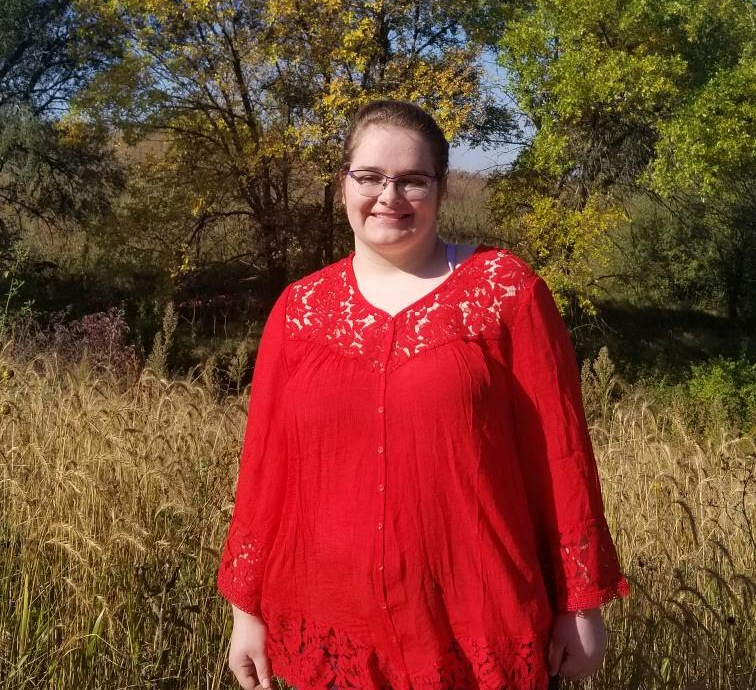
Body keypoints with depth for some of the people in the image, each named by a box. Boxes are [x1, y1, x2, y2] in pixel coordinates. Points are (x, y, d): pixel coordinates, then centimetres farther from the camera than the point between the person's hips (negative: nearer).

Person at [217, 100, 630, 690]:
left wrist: (582, 601, -3)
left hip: (482, 629, -2)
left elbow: (560, 449, -4)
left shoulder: (505, 289, -5)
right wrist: (247, 606, 7)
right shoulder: (300, 309, 2)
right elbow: (266, 464, 5)